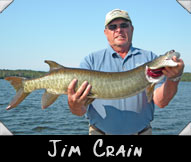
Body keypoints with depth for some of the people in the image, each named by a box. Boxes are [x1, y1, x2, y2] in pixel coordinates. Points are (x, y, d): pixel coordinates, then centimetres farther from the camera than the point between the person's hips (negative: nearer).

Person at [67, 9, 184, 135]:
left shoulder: (149, 58, 2)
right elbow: (81, 110, -9)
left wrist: (174, 78, -25)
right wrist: (75, 105, -30)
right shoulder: (91, 61, 0)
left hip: (142, 131, 1)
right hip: (100, 131, 0)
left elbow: (160, 101, -8)